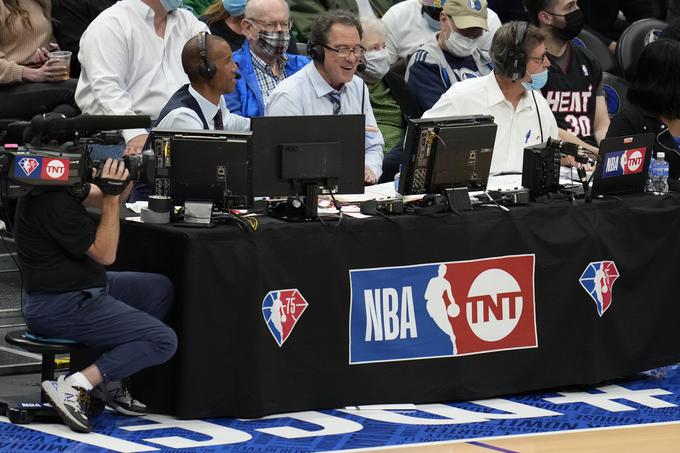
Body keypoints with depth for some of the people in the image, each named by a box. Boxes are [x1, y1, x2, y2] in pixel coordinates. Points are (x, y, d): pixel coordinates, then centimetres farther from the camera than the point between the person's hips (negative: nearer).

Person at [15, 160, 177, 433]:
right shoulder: (53, 202, -26)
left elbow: (102, 201, 19)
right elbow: (105, 254, -19)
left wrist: (125, 176, -1)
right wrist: (111, 195, -20)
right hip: (61, 307, -11)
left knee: (160, 288, 17)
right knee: (163, 341, -12)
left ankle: (110, 379, 10)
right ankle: (74, 387, -14)